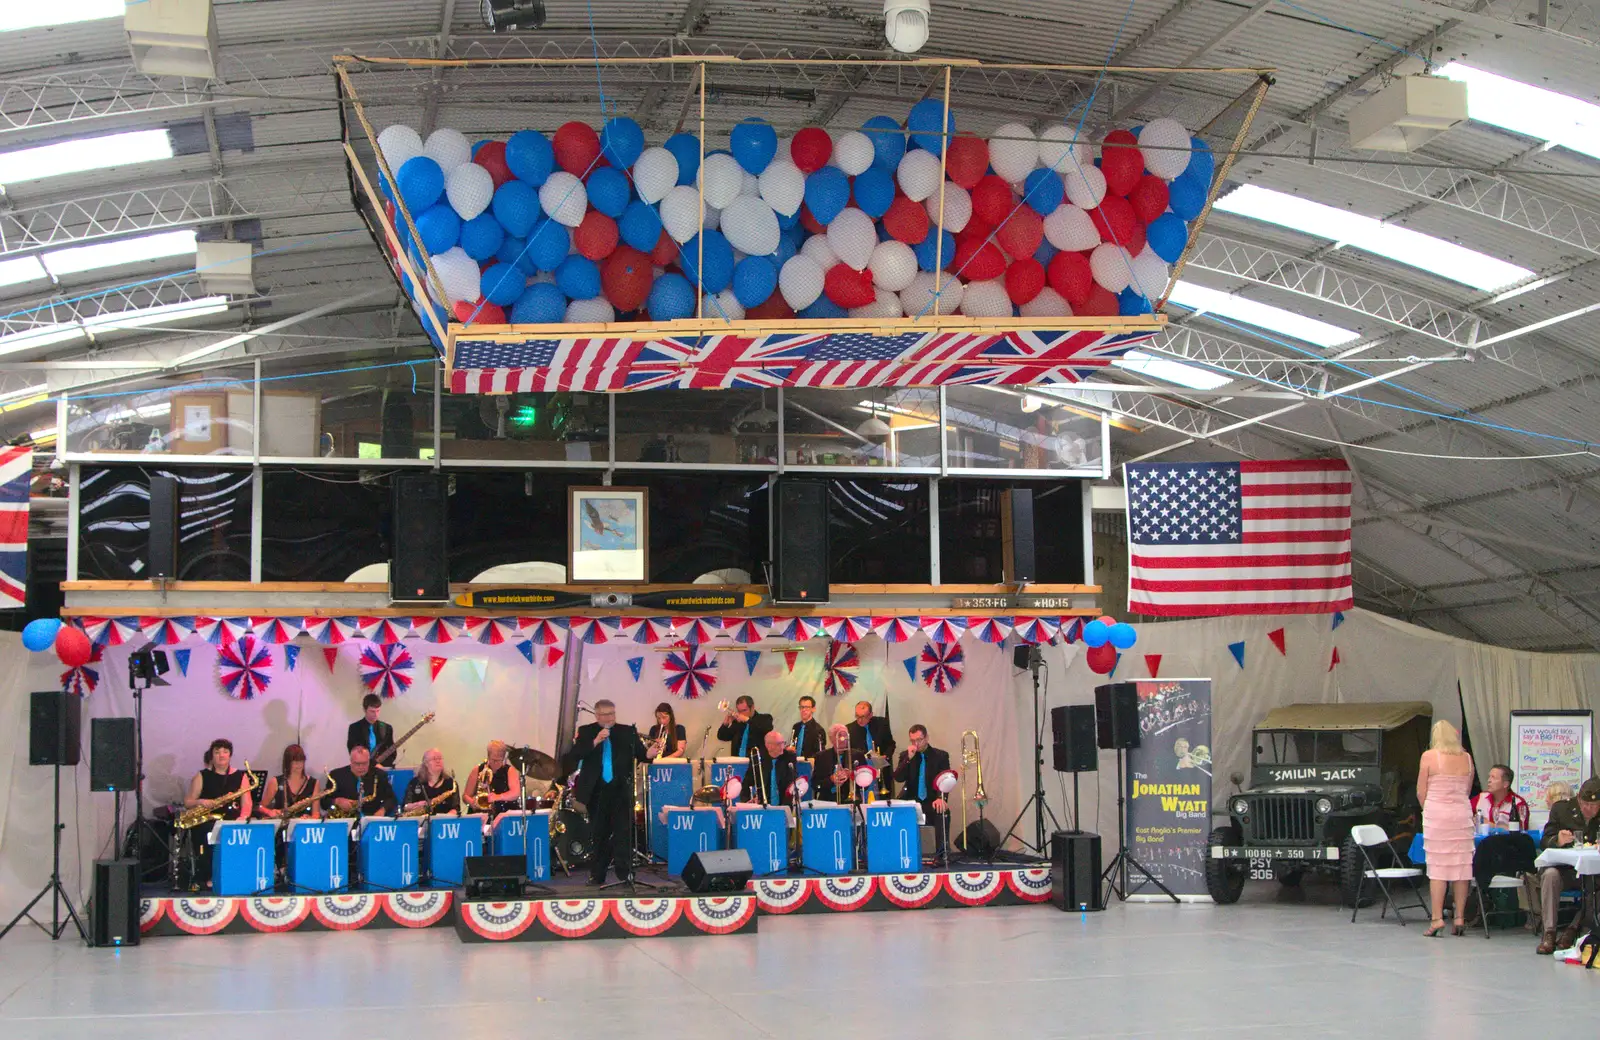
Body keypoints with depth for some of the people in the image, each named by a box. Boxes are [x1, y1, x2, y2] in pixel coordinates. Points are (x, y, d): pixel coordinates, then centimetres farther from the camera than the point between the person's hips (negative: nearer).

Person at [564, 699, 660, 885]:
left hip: (621, 789, -1)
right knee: (598, 833, 10)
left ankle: (625, 873, -6)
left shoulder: (627, 732, 4)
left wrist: (648, 754, -26)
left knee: (623, 830, -7)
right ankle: (597, 875, 17)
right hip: (597, 791, 1)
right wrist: (595, 742, -21)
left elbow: (640, 752, -3)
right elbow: (573, 755, -10)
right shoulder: (585, 732, 2)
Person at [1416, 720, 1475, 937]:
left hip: (1436, 813, -3)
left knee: (1437, 868, -1)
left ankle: (1437, 918, -4)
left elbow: (1421, 792, -2)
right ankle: (1460, 918, 7)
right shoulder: (1466, 758, 6)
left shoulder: (1429, 756, -4)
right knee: (1461, 866, 6)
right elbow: (1467, 790, 12)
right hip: (1462, 813, 3)